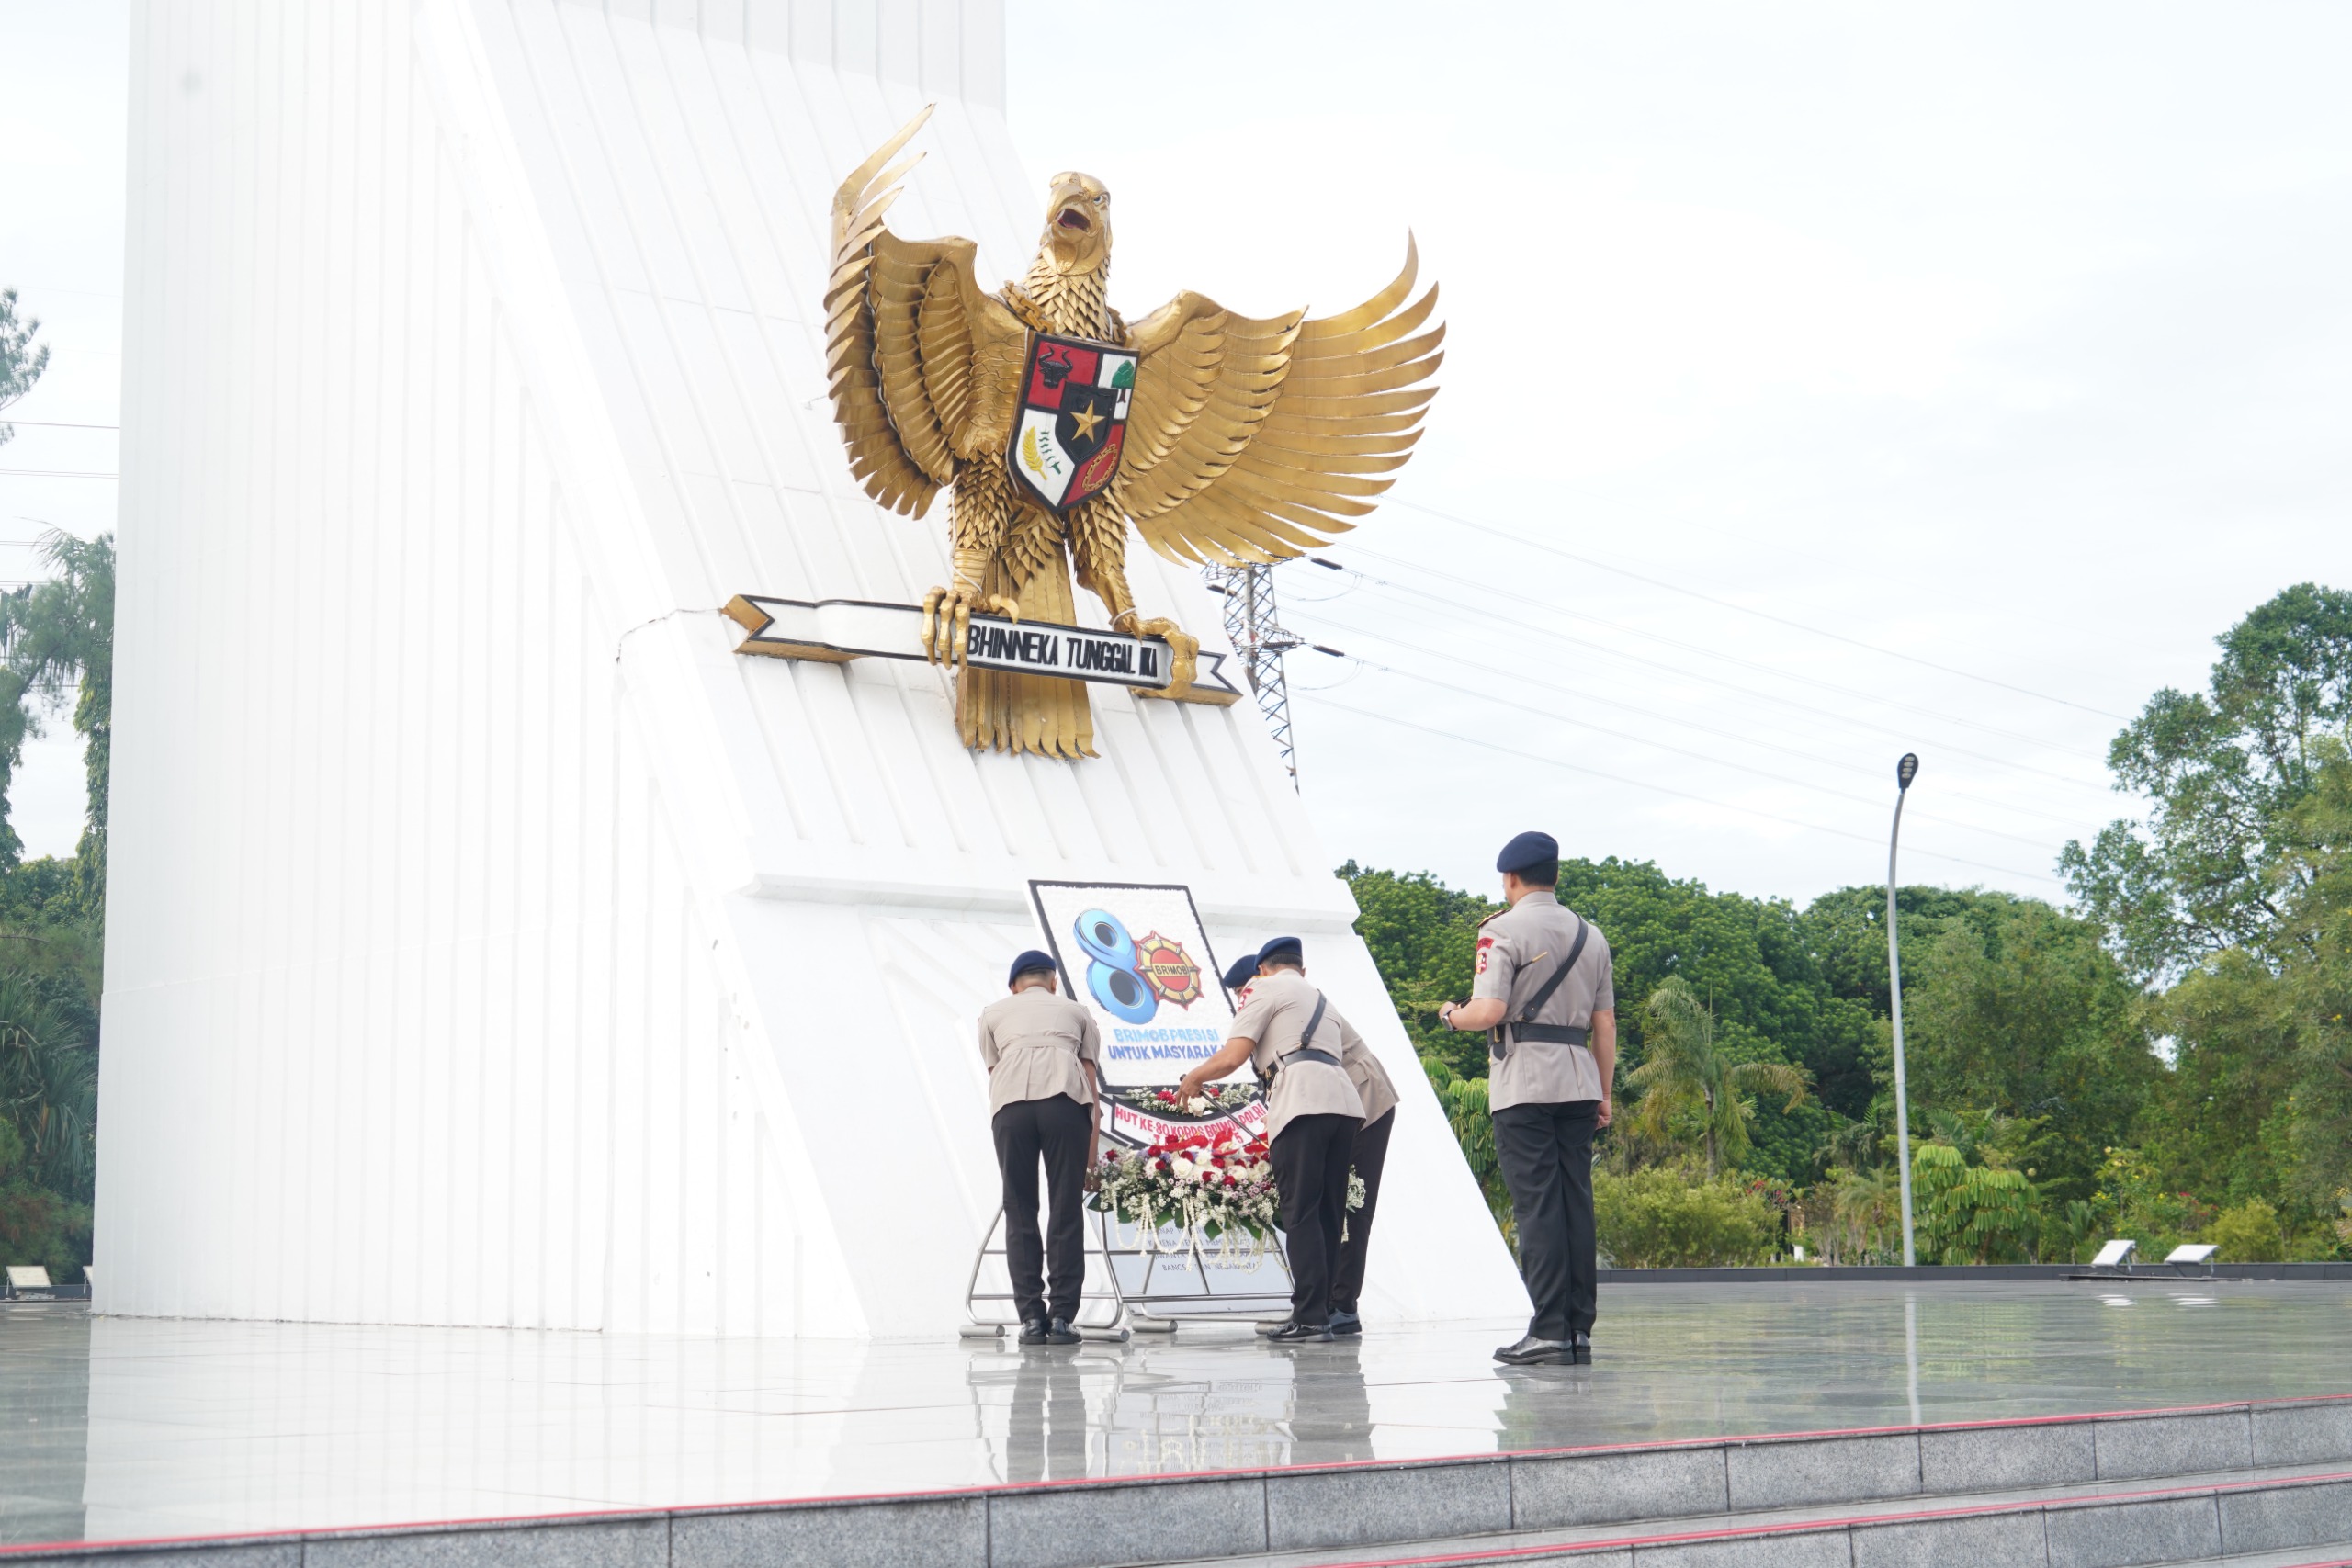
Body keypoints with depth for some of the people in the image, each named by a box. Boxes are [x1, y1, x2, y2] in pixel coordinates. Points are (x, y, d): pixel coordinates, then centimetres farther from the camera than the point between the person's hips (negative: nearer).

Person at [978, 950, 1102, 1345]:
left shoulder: (994, 1012, 31)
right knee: (1066, 1212, 3)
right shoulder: (1075, 1011, 30)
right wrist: (1091, 1145, 21)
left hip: (1010, 1103, 1)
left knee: (1020, 1213, 7)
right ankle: (1062, 1318, 1)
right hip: (1065, 1100, 0)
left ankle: (1032, 1318, 6)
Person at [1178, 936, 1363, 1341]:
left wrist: (1193, 1079, 18)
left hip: (1303, 1106, -7)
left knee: (1301, 1213, -7)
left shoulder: (1266, 989, 11)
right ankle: (1324, 1314, 9)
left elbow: (1232, 1056, 1)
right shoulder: (1321, 1001, 34)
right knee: (1329, 1213, 10)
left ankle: (1309, 1317, -12)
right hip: (1345, 1103, 7)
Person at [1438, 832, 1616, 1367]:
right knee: (1576, 1203, 6)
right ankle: (1580, 1332, 6)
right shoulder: (1590, 935, 15)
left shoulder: (1504, 930, -4)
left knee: (1537, 1206, -7)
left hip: (1525, 1081, -6)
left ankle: (1549, 1332, -10)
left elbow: (1490, 1010, -15)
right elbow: (1605, 1025, 15)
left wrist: (1452, 1015, 6)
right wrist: (1603, 1094, 19)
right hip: (1579, 1079, 6)